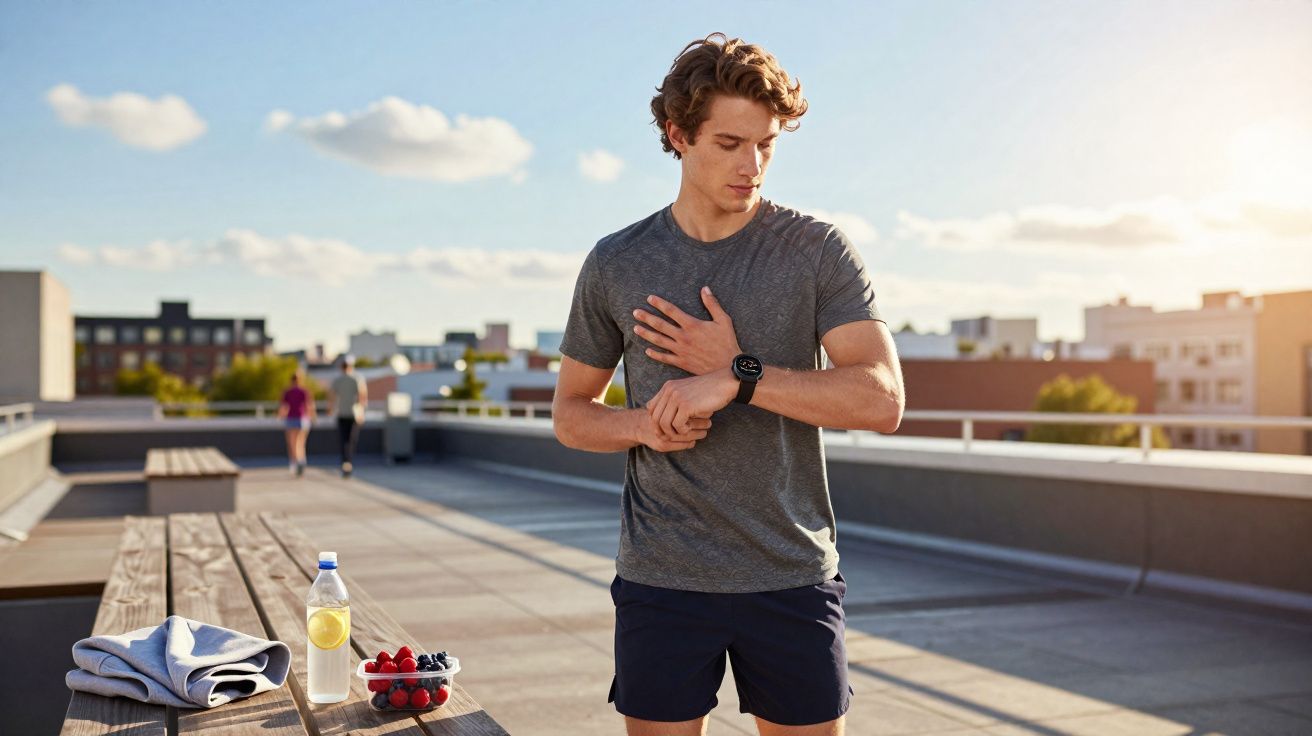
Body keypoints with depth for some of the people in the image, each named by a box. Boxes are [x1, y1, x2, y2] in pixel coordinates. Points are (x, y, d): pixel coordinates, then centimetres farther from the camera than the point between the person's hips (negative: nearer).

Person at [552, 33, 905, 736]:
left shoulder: (818, 250, -1)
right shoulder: (616, 264, 3)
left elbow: (881, 401, -12)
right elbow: (570, 413, 11)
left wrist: (737, 376, -19)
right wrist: (643, 424, -10)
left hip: (794, 577, 0)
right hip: (661, 578, 1)